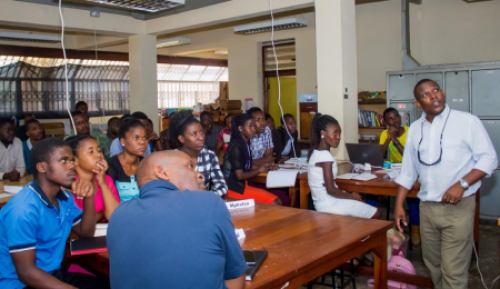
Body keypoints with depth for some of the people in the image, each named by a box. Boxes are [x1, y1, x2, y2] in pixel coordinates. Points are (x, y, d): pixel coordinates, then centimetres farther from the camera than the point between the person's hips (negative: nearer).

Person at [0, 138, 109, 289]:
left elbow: (86, 233, 10)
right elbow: (26, 272, -22)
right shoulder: (22, 209, -23)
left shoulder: (64, 197, 4)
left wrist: (88, 197, -7)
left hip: (54, 275, 8)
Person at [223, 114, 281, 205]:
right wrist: (259, 170, -6)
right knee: (274, 204, -15)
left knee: (277, 201, -1)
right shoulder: (235, 147, -18)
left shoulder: (245, 144, 9)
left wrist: (267, 167, 2)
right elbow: (240, 175, -20)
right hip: (234, 189, -9)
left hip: (242, 185, 9)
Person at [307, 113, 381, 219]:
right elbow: (331, 189, -21)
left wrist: (349, 195, 6)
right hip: (329, 205, -10)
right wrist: (352, 196, -7)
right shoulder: (325, 156, -19)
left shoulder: (315, 153, 10)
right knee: (375, 214, -2)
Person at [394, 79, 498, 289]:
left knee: (453, 271, -4)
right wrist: (399, 205, 10)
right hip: (427, 207, 5)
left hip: (458, 207, -4)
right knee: (433, 264, 15)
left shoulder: (468, 122, -4)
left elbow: (489, 158, -5)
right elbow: (408, 171, 14)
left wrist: (462, 184, -18)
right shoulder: (415, 129, 9)